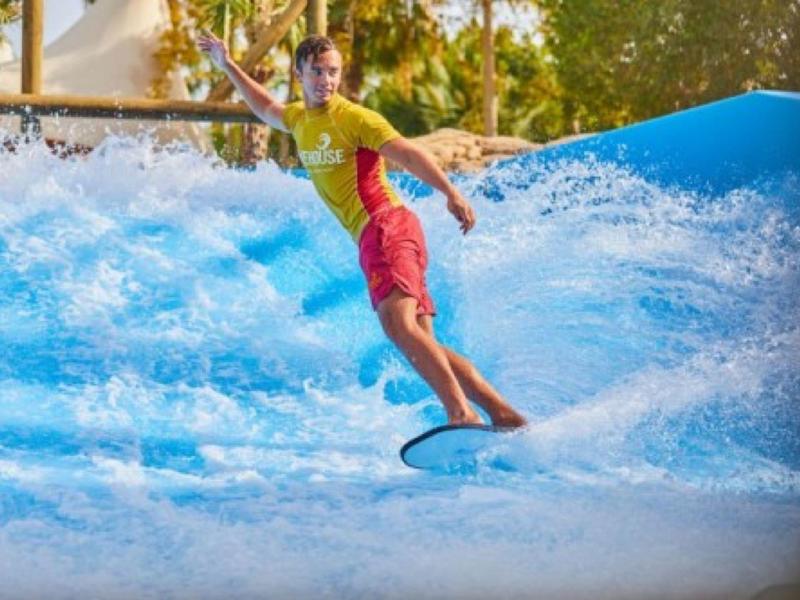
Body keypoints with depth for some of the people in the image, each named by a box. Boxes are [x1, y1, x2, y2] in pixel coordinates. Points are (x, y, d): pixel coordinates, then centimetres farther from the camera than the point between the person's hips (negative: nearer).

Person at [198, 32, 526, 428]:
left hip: (387, 228, -8)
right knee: (423, 347, -1)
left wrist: (451, 194, -32)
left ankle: (461, 413, -42)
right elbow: (267, 110, 43)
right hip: (373, 240, 8)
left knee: (398, 323, -29)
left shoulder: (355, 118, -6)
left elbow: (408, 155, -17)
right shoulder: (300, 118, 19)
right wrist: (227, 67, 45)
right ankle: (502, 412, -6)